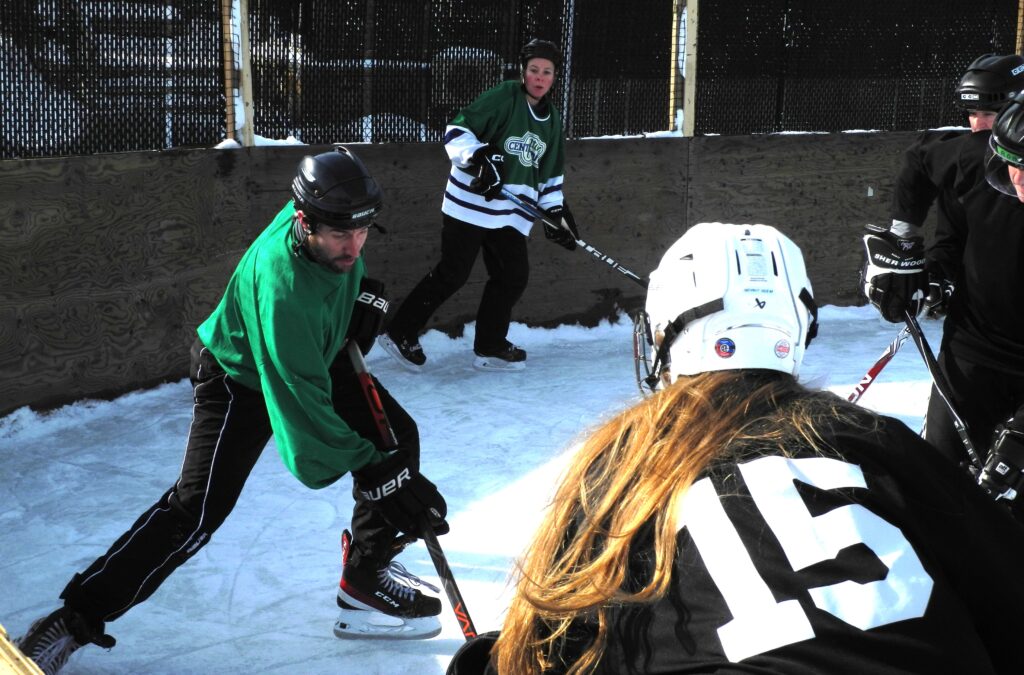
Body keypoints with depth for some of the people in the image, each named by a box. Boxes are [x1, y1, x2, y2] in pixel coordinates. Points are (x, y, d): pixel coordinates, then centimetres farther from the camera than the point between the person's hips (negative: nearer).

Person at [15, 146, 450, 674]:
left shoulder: (325, 209, -21)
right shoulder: (281, 288, -43)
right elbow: (305, 409, -42)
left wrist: (361, 293, -5)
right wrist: (379, 475, -43)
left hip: (317, 356, 8)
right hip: (241, 378, -8)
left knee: (396, 436, -1)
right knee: (196, 512, -13)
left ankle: (367, 575, 14)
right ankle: (76, 618, -1)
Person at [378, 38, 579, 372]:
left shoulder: (552, 120, 14)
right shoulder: (503, 97, -9)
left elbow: (550, 174, 22)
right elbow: (457, 131, -13)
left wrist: (557, 210, 12)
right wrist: (477, 158, -27)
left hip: (512, 213, 7)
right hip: (472, 202, -7)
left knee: (513, 275, 4)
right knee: (452, 273, -7)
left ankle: (490, 346, 19)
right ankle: (400, 332, 4)